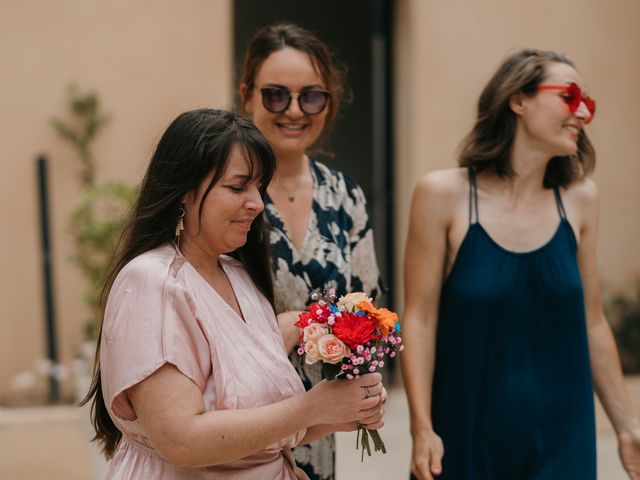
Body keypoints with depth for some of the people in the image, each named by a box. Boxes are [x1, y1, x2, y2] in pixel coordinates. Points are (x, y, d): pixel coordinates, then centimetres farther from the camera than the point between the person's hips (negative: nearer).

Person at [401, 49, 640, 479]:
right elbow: (420, 318, -8)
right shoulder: (444, 194, -9)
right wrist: (422, 428, -13)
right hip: (467, 436, -2)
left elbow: (591, 321, 6)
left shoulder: (579, 199, 1)